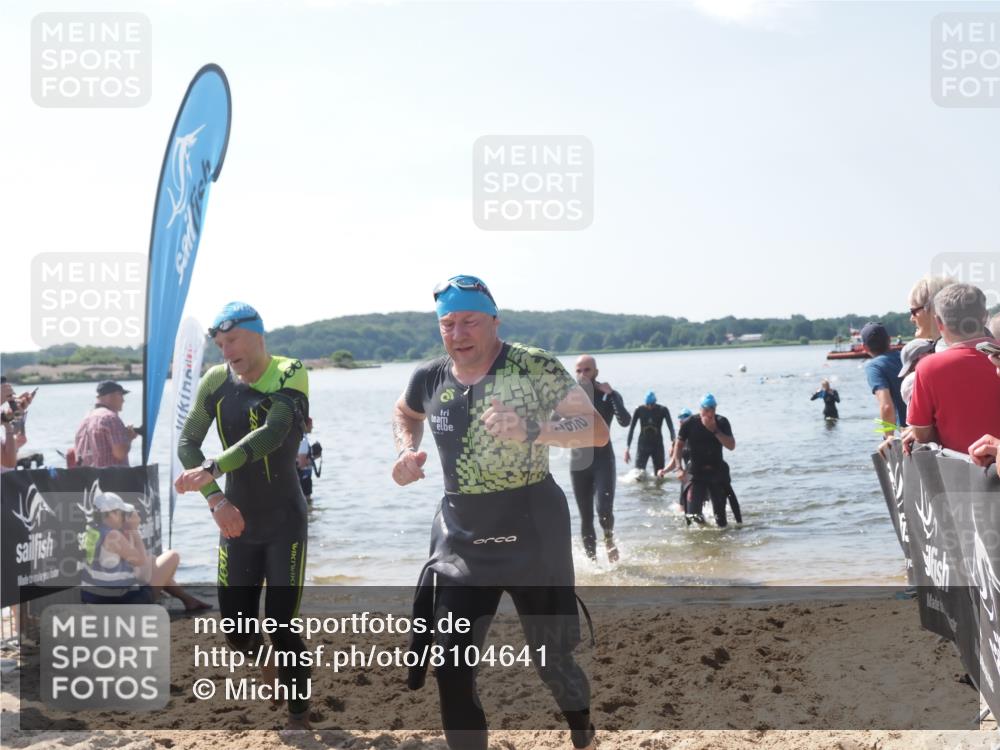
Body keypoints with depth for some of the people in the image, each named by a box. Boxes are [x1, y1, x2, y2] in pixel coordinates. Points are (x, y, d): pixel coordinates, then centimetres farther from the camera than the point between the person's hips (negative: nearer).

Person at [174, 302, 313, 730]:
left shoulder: (289, 376, -13)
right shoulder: (216, 382, -1)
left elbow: (271, 435, -28)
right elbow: (187, 444, -1)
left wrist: (211, 470, -37)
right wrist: (215, 499, -14)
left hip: (284, 523, -4)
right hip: (237, 522, 4)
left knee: (281, 626, -5)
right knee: (237, 632, 6)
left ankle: (298, 715, 13)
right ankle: (271, 671, 37)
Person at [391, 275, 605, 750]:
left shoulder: (534, 368, -14)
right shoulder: (429, 379, 1)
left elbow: (597, 431, -19)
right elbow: (405, 414, 24)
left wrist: (532, 430, -35)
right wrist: (406, 451, 4)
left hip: (532, 532, -4)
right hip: (460, 537, 4)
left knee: (551, 659, 10)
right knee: (452, 670, -2)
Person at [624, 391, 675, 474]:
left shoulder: (663, 410, -7)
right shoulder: (639, 410, -7)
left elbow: (671, 427, -15)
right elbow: (631, 429, -3)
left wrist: (673, 442, -34)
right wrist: (627, 447, -7)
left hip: (657, 445, 0)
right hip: (643, 445, 0)